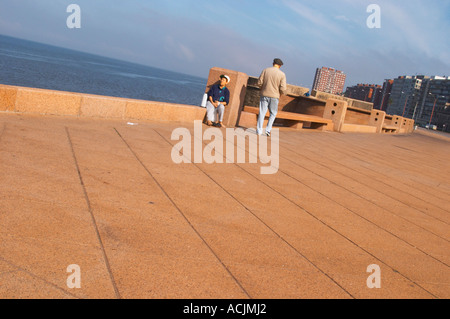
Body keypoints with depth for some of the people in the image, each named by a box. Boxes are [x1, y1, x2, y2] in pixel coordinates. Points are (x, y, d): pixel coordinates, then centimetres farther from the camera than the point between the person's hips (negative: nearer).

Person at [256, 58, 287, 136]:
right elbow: (283, 88, -9)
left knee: (262, 113, 8)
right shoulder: (282, 74, -5)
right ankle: (268, 130, 7)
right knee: (273, 114, 15)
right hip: (274, 96, -1)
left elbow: (259, 82, -2)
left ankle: (259, 131, 7)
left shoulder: (265, 70, 0)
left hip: (264, 95, 1)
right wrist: (282, 92, 13)